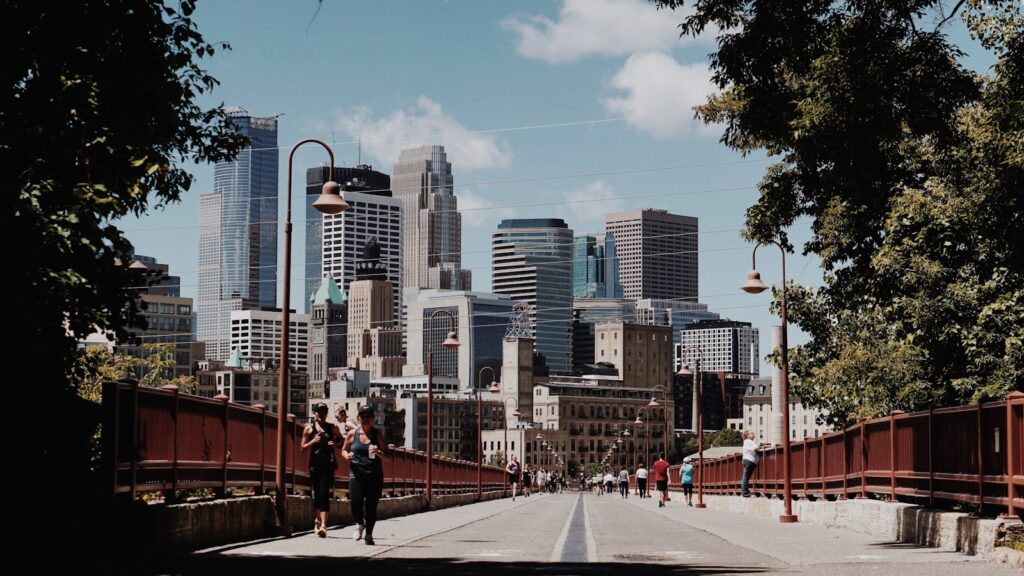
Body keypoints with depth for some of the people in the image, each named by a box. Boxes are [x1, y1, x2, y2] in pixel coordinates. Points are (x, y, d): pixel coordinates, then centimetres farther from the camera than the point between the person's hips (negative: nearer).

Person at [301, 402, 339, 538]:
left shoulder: (332, 428, 7)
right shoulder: (309, 428, 6)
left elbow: (342, 440, 20)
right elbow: (302, 448, 6)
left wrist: (335, 444, -2)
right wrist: (313, 441, -11)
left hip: (328, 464, -1)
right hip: (315, 464, 1)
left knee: (324, 494, -12)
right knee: (317, 494, 10)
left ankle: (323, 525, -20)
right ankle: (318, 520, 28)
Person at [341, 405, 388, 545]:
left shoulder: (377, 435, 4)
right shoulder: (352, 434, 6)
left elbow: (387, 457, 5)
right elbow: (344, 449, 18)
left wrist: (378, 453, -17)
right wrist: (347, 455, -5)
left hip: (374, 476, 0)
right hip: (357, 474, 0)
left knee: (371, 506, 0)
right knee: (355, 502, -14)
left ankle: (368, 534, 19)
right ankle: (360, 524, 18)